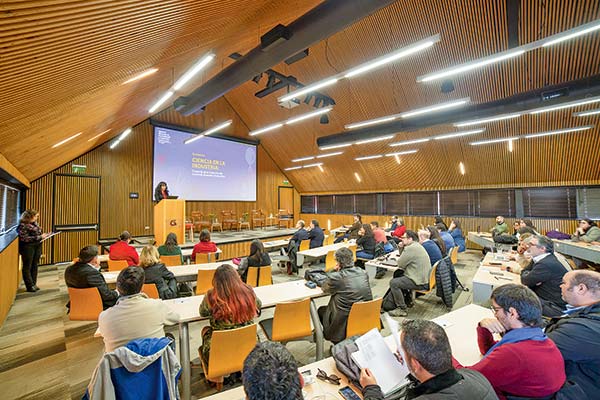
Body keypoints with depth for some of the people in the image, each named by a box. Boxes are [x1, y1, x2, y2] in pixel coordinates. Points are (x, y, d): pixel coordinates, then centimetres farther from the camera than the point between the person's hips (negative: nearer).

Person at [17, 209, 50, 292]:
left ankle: (34, 284, 19)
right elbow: (24, 238, -16)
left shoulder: (34, 223, 9)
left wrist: (43, 235, 3)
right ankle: (30, 286, 8)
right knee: (27, 267, 3)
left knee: (35, 266, 11)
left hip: (37, 246, 7)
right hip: (28, 247, -7)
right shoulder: (23, 225, -13)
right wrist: (39, 237, -18)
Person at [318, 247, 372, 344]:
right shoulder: (363, 273, -4)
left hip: (344, 324, -6)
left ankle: (338, 342, 26)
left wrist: (334, 271, -3)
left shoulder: (336, 277, -20)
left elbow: (324, 288, 0)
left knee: (321, 310, 22)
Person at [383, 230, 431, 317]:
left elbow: (400, 264, -15)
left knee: (393, 283, -13)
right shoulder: (417, 246, 14)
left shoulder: (411, 248, -19)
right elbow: (405, 262, 15)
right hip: (423, 278, 11)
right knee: (397, 275, 18)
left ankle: (402, 310, -1)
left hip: (420, 282, -11)